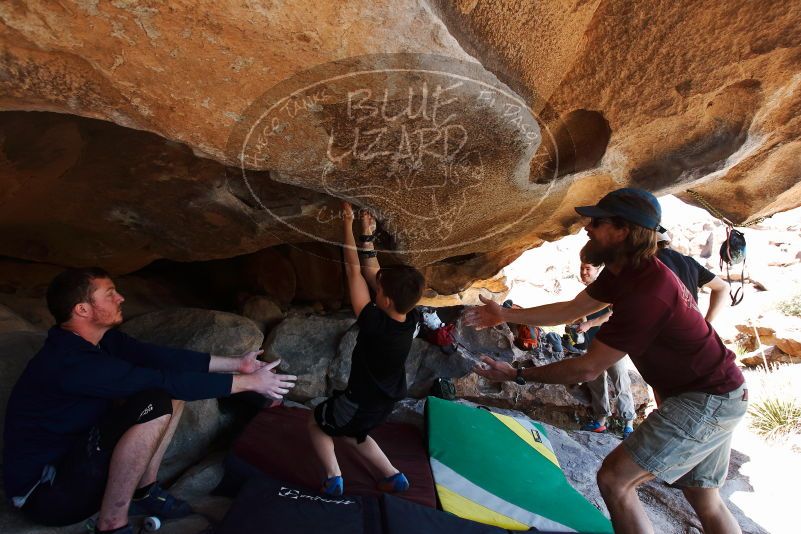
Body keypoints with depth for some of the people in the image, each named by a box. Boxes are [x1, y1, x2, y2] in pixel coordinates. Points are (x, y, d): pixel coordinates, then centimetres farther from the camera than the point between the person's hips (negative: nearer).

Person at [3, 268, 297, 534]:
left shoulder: (103, 339, -2)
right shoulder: (69, 362, -30)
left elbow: (163, 357, -6)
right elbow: (164, 380, -32)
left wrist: (236, 363, -9)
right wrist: (249, 382, -27)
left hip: (80, 451, 9)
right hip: (46, 492, -9)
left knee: (174, 390, 0)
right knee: (156, 403, -30)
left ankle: (144, 490, 9)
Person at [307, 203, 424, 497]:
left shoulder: (375, 323, -35)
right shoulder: (411, 320, -17)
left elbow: (354, 272, -27)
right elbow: (372, 273, -9)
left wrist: (349, 224, -19)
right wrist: (367, 235, -8)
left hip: (359, 403, -6)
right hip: (386, 400, 7)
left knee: (316, 422, 21)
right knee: (352, 435, 31)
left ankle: (333, 478, 13)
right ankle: (393, 475, 28)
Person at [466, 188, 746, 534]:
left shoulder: (646, 292, -31)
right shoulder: (624, 271, -1)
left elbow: (588, 369, -25)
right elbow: (571, 309, 8)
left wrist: (517, 375, -15)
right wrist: (505, 315, 8)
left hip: (708, 401, -10)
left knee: (614, 480, -12)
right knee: (705, 501, 22)